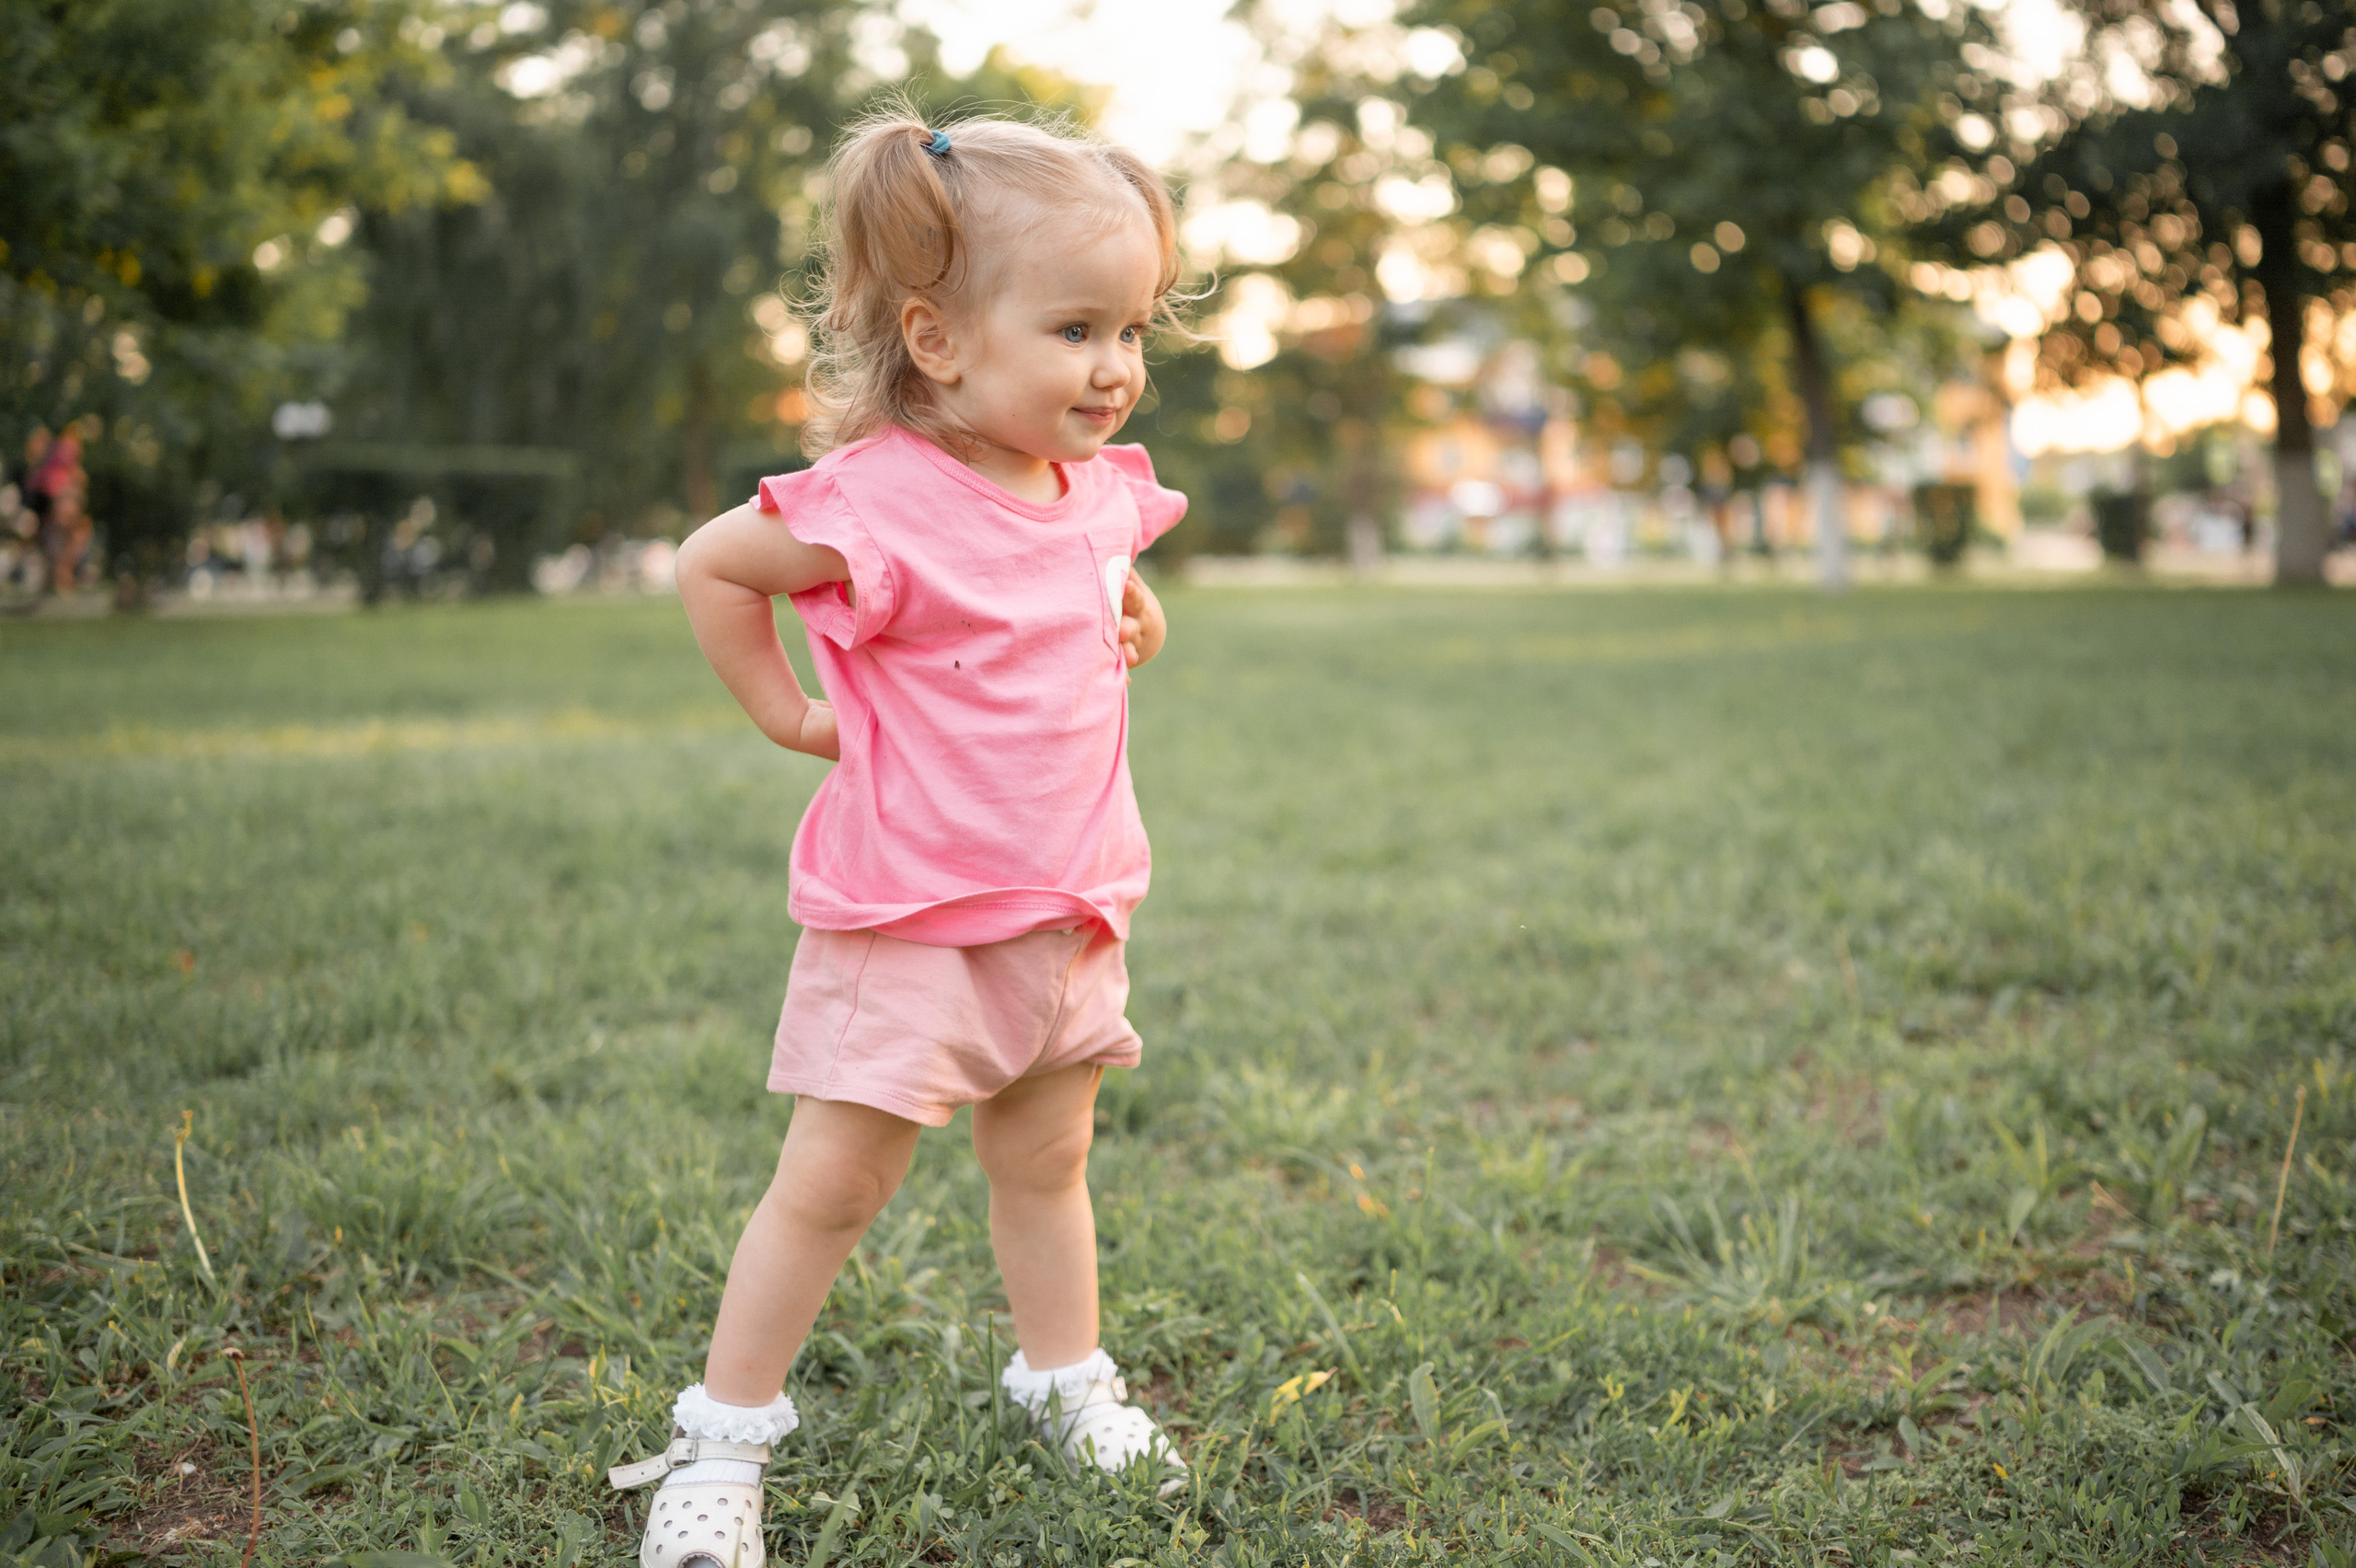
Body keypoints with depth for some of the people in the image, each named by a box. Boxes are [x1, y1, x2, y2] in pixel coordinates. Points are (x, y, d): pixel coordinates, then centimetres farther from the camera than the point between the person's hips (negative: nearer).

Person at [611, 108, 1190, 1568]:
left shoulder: (1100, 487, 3)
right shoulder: (883, 502, -21)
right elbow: (708, 564, -7)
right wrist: (788, 712, -6)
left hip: (1066, 910, 6)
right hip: (907, 915, -6)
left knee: (1046, 1161, 19)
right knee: (833, 1180, -2)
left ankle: (1071, 1382, 37)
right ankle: (723, 1437, 14)